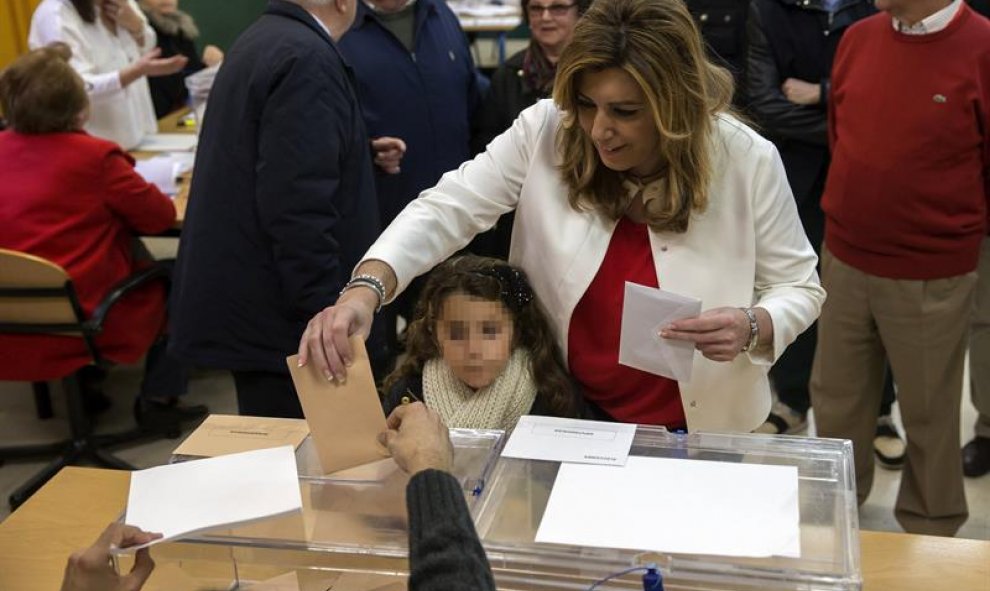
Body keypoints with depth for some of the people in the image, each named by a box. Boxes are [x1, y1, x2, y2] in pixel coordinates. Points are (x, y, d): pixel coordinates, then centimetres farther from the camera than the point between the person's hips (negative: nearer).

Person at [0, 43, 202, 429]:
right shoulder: (95, 156, -14)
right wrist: (115, 207, 12)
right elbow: (162, 215, -6)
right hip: (87, 318, -6)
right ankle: (158, 399, 18)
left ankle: (81, 378, 29)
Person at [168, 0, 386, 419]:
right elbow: (299, 209, -25)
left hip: (246, 303, 10)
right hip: (281, 320, -10)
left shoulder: (258, 42, 13)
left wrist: (358, 154, 30)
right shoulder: (308, 59, -19)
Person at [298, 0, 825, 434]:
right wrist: (364, 290, -33)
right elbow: (449, 209, -16)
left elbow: (798, 286, -6)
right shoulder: (546, 131, -16)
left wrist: (752, 328, -28)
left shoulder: (746, 161, -17)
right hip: (565, 415, 1)